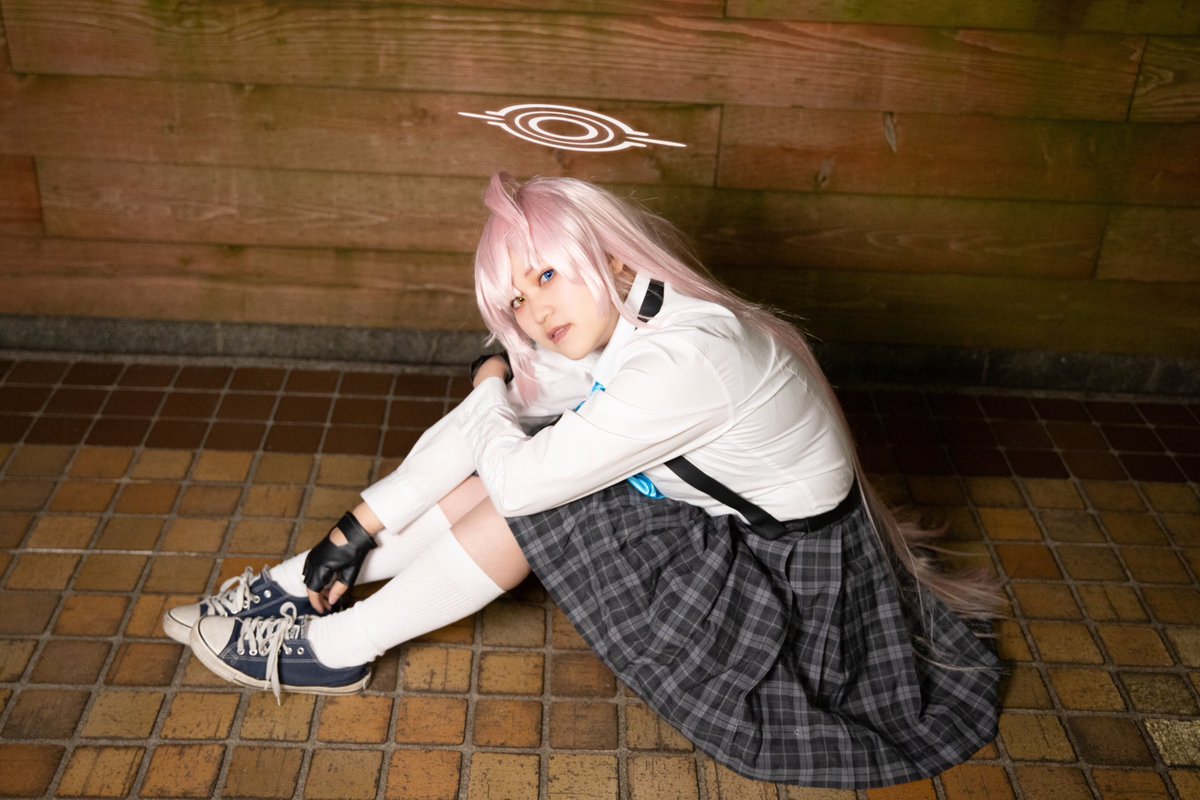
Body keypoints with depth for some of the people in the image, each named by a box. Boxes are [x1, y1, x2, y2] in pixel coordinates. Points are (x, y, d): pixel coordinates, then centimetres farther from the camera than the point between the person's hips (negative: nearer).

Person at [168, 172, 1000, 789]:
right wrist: (356, 531, -3)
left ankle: (336, 649, -3)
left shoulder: (683, 358, -33)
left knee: (531, 489, -16)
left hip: (785, 579, -8)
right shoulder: (605, 327, -5)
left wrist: (494, 389, -7)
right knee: (513, 470, -3)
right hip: (718, 520, 8)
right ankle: (302, 587, 7)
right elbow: (468, 435, -2)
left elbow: (521, 478, -26)